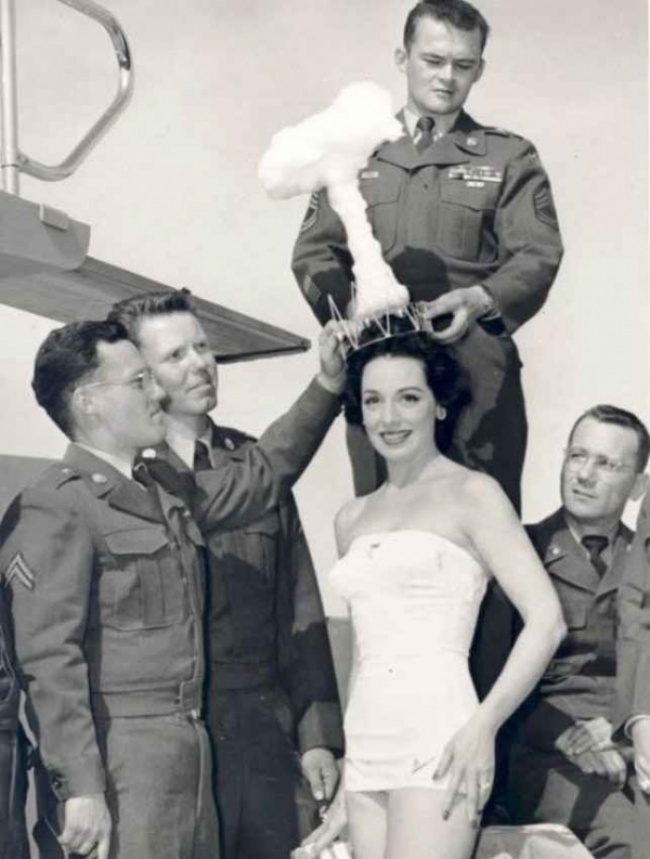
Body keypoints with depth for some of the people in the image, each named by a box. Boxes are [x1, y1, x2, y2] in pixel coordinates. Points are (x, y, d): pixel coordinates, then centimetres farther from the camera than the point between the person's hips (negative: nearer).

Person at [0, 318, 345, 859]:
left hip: (189, 756, 8)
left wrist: (327, 385, 20)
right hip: (115, 761, -8)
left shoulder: (162, 496, 16)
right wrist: (80, 787, -22)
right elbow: (49, 657, -17)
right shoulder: (54, 510, -11)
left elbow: (262, 475, 27)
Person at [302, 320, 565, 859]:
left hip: (438, 745, -6)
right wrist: (347, 782, 17)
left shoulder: (471, 493, -1)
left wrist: (482, 727, -17)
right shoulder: (353, 518, 15)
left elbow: (546, 620, -9)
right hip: (367, 750, 6)